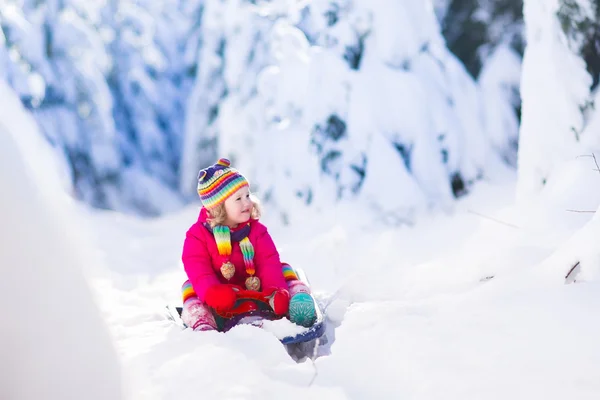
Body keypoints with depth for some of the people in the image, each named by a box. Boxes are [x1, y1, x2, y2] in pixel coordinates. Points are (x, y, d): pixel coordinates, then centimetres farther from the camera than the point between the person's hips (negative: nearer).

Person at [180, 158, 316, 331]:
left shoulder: (257, 230, 0)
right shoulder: (198, 235, -6)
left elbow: (269, 263, -11)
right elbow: (198, 270, -19)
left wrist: (276, 292, -30)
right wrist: (212, 292, -39)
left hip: (257, 294, 2)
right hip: (223, 301, -2)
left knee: (283, 270, -11)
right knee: (191, 287, -23)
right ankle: (202, 324, -47)